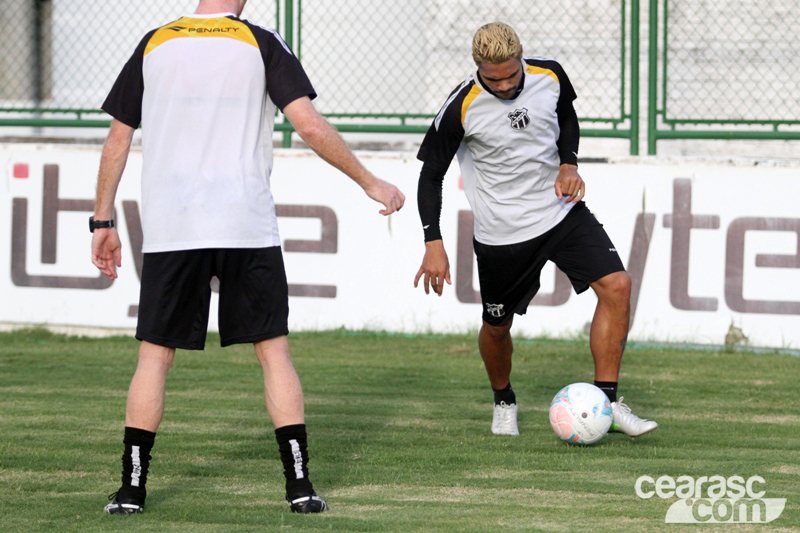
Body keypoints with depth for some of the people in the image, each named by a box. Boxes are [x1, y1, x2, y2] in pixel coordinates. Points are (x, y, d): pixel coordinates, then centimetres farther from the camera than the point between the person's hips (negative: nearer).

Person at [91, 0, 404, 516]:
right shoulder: (261, 43, 0)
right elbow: (311, 126, -7)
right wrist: (370, 182, 3)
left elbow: (118, 139, 10)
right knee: (274, 349, 7)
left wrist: (103, 222, 18)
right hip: (247, 225, -1)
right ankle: (299, 485, 2)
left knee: (155, 355, 7)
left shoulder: (154, 44, 7)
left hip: (169, 228, 1)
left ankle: (132, 488, 5)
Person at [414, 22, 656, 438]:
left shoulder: (549, 76, -9)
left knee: (616, 286, -14)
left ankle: (605, 402, -7)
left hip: (561, 211, 3)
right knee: (497, 326, 9)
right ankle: (504, 403, 40)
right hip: (501, 232, -3)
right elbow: (431, 174, -9)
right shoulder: (462, 107, -19)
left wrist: (569, 164, -5)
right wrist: (434, 244, -16)